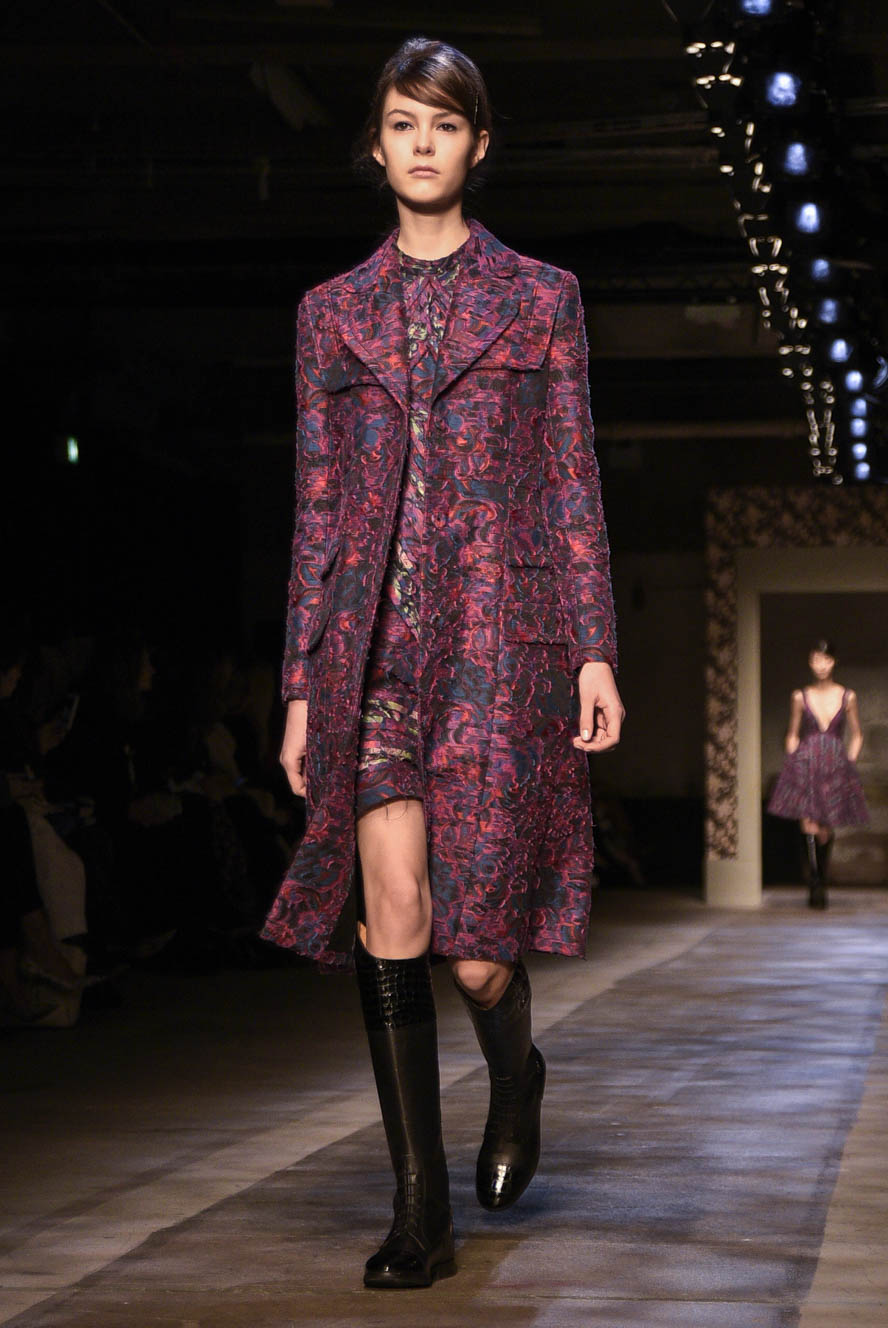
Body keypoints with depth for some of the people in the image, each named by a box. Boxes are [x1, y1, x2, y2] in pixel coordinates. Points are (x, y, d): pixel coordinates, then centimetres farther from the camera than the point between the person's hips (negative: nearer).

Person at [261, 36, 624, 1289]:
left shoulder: (539, 296, 9)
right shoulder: (332, 312, 14)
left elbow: (572, 484, 7)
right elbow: (318, 505, 12)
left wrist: (595, 649, -1)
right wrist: (302, 681, 8)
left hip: (498, 627, -2)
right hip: (374, 634, 2)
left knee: (476, 937, -6)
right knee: (391, 915, -10)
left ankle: (516, 1076, 30)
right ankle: (422, 1211, 0)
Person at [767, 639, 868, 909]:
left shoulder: (847, 697, 6)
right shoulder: (800, 697, 5)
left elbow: (856, 736, 15)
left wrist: (847, 764, 6)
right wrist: (793, 763, 4)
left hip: (835, 769, 1)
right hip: (805, 765, -1)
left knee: (826, 831, 3)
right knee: (809, 825, -16)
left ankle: (821, 886, 19)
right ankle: (815, 886, -15)